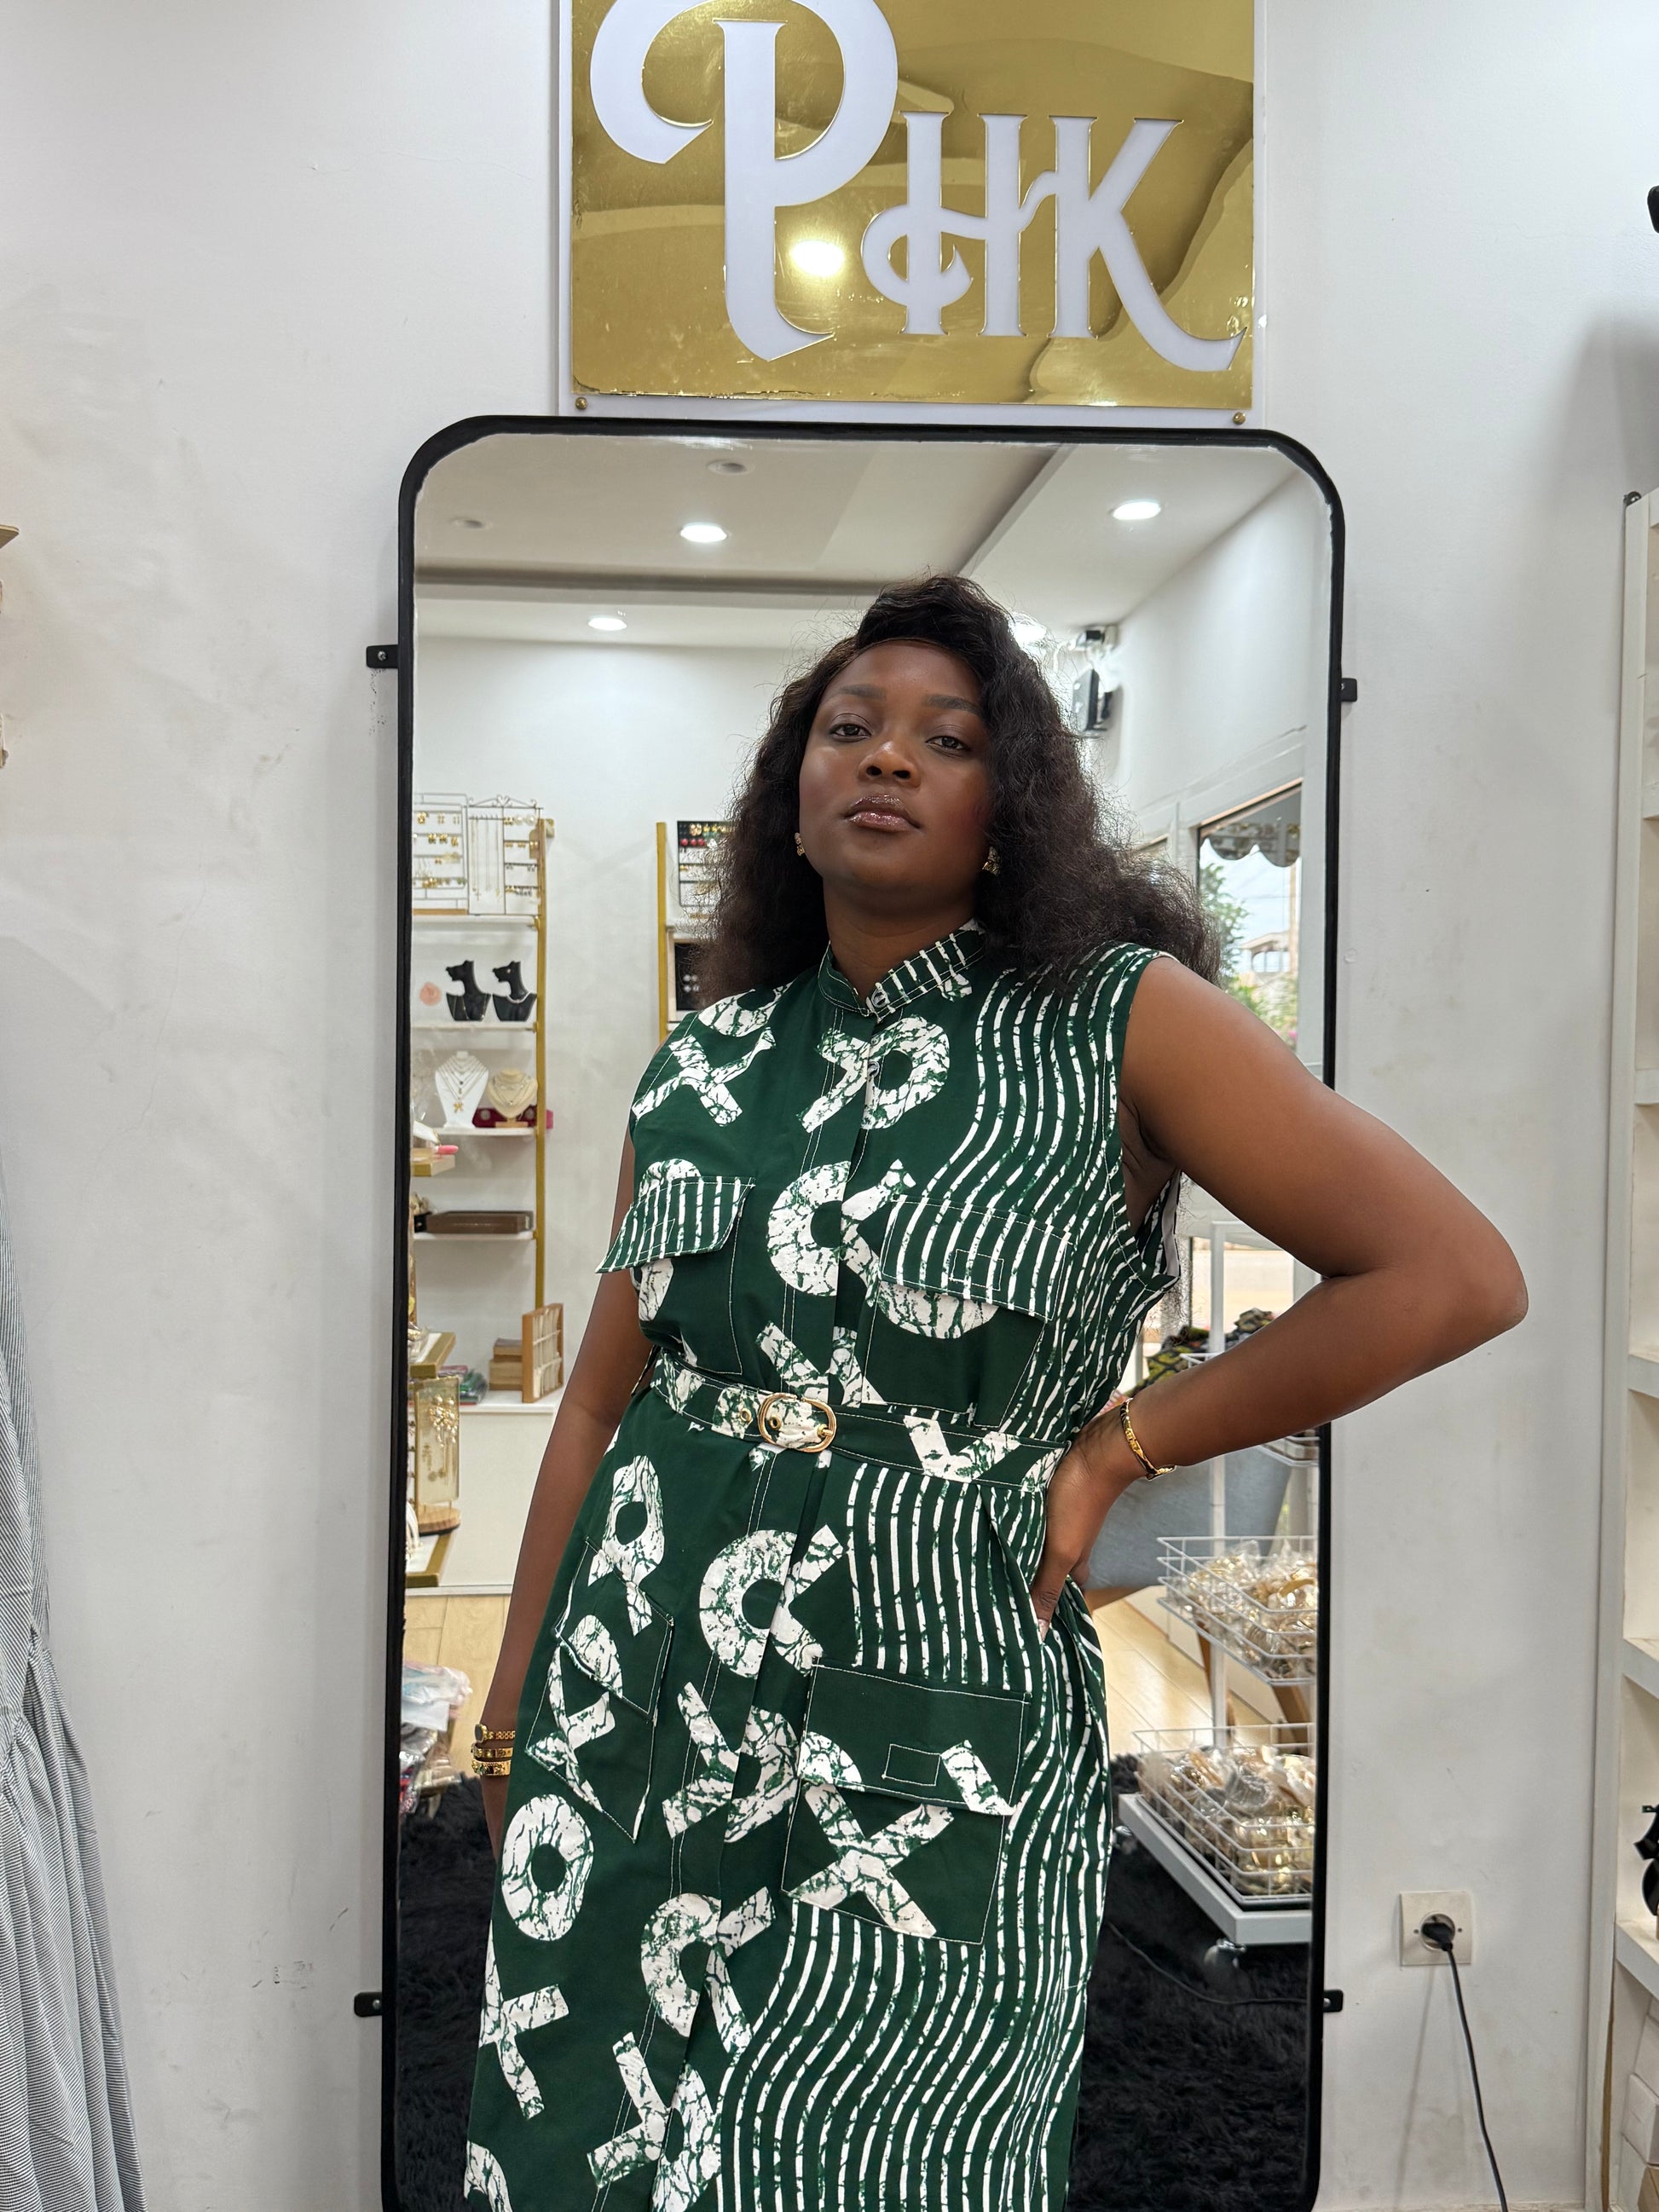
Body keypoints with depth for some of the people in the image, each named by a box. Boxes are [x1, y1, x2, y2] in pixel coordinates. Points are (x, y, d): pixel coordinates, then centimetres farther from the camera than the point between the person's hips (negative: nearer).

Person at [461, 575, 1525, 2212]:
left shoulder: (1120, 1021, -7)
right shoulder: (701, 1071, 5)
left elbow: (1456, 1276, -10)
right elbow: (602, 1401, 9)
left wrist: (1111, 1450, -8)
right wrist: (512, 1708, 12)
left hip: (925, 1756, -3)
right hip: (635, 1711, 4)